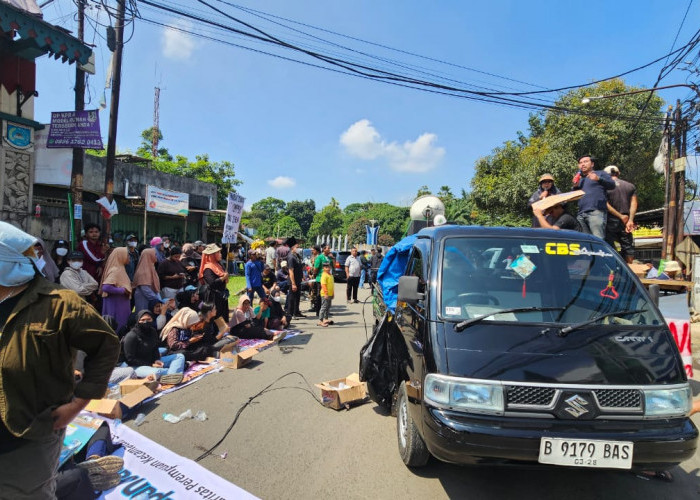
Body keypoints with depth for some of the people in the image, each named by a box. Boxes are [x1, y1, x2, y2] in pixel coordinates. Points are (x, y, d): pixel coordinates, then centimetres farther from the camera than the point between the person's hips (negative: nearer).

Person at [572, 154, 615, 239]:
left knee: (598, 239, -18)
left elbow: (612, 185, 0)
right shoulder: (580, 179, 31)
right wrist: (575, 186, 11)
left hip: (596, 212, -5)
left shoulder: (600, 174, 16)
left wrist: (599, 179, -17)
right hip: (581, 214, 5)